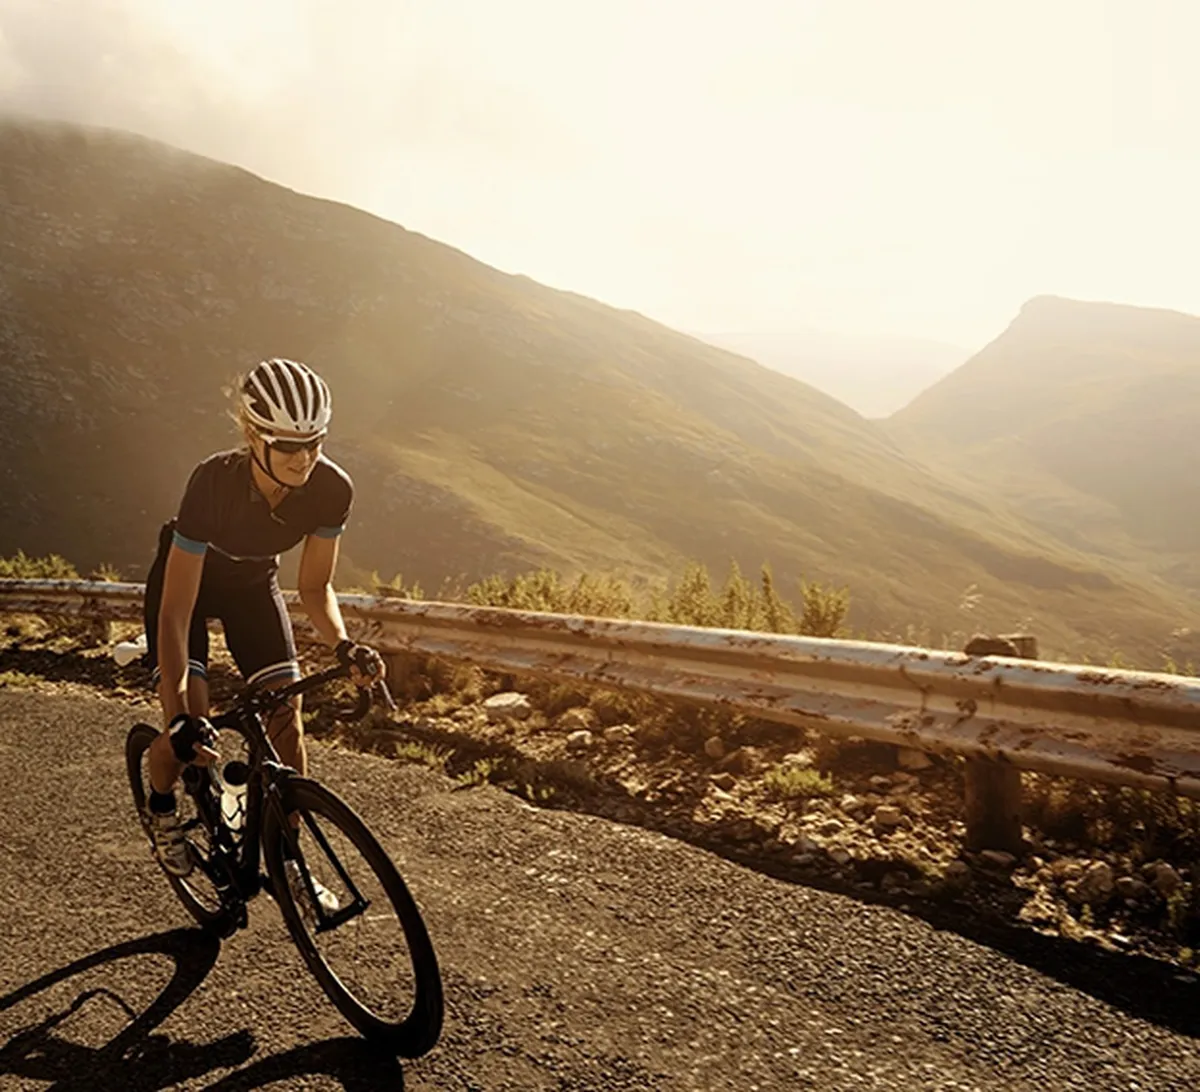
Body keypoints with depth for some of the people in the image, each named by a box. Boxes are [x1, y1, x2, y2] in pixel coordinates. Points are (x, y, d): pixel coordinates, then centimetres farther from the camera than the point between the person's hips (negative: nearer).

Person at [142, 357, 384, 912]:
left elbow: (315, 585, -13)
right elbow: (176, 613, -38)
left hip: (253, 584, 3)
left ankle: (287, 859, 11)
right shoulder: (214, 482, -40)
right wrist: (180, 717, -45)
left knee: (286, 715, -7)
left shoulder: (331, 488, -29)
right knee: (189, 730, -13)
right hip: (185, 580, -3)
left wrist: (343, 644, -32)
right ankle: (161, 807, 22)